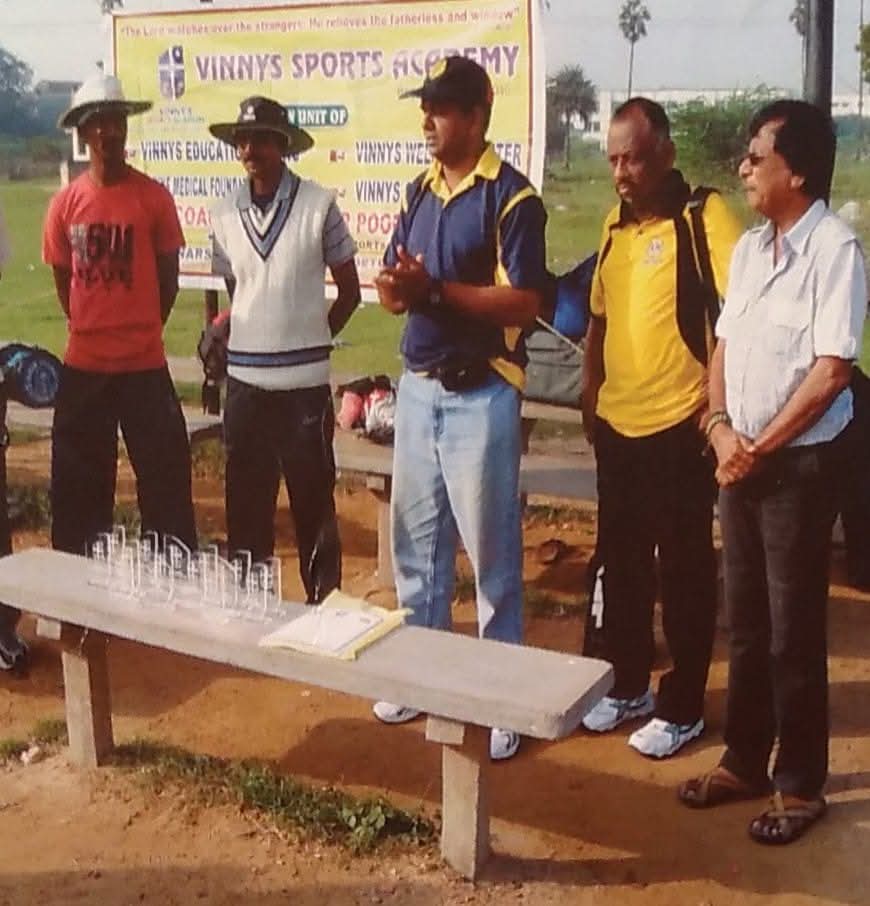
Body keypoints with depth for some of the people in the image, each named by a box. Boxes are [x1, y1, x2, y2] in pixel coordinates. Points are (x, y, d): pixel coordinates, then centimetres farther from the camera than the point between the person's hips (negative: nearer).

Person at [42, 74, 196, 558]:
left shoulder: (154, 196, -5)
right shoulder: (66, 202, 1)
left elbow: (169, 277, 3)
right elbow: (62, 277, 12)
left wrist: (141, 332, 8)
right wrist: (92, 329, 13)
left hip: (145, 362, -2)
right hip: (83, 363, 3)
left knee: (165, 475, 2)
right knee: (79, 481, 11)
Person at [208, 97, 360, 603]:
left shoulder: (319, 205, -5)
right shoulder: (225, 215, 7)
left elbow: (350, 291, 3)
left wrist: (312, 338, 5)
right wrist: (241, 340, 7)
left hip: (304, 383, -4)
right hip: (244, 381, 4)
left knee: (314, 504, 7)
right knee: (246, 504, 12)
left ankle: (324, 604, 20)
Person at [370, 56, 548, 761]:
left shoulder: (512, 198, -11)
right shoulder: (420, 192, 11)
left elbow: (523, 303, -18)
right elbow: (390, 286, 11)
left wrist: (434, 288, -21)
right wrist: (396, 287, -12)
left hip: (480, 395, -7)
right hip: (418, 387, 7)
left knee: (491, 548, 2)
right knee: (416, 538, 14)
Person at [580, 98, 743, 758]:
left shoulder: (705, 216, -11)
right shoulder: (616, 225, 11)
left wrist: (717, 400, -18)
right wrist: (591, 395, 13)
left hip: (677, 427, -7)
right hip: (617, 425, 7)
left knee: (684, 571, 6)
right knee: (621, 565, 16)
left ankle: (683, 708, 19)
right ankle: (628, 686, 33)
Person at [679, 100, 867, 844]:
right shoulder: (749, 248, 9)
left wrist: (759, 449, -13)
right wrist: (721, 430, -4)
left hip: (799, 464, -7)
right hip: (739, 461, 7)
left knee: (794, 632, 3)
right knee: (746, 623, 15)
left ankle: (800, 783, 18)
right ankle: (745, 760, 29)